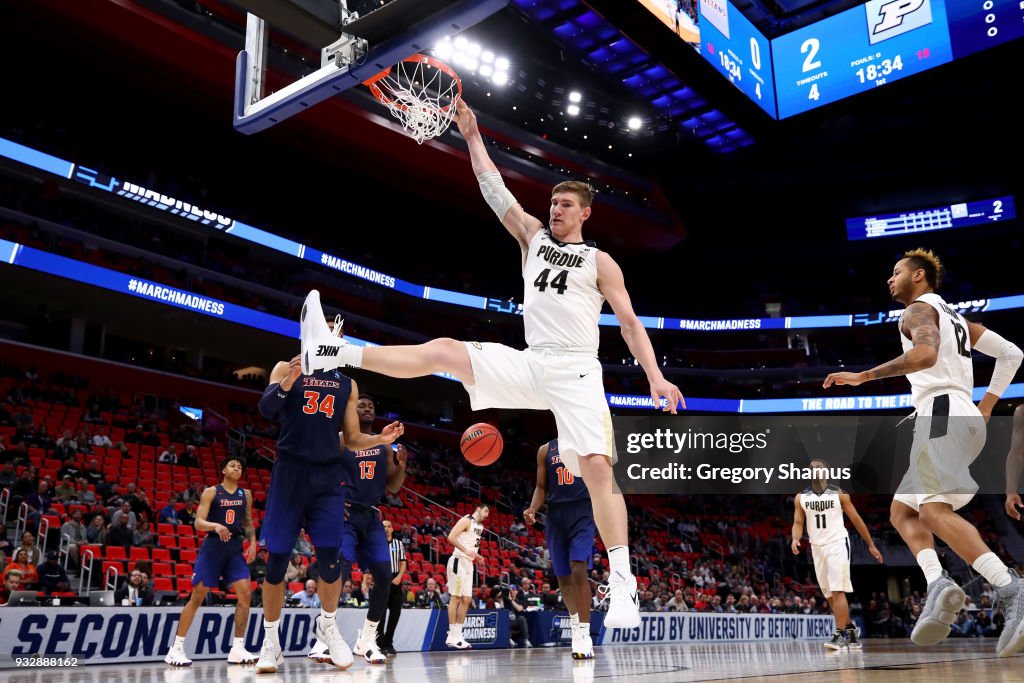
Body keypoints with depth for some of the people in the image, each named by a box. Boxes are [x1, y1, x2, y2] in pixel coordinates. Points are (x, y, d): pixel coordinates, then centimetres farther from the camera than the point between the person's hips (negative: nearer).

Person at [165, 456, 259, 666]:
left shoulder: (246, 494, 10)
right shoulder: (211, 492, -2)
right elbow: (198, 523, -9)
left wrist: (252, 542, 1)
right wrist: (215, 525, -30)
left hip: (235, 548, 4)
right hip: (213, 547, -4)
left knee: (245, 594, -8)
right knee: (197, 597, -2)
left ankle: (238, 649, 1)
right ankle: (176, 648, 8)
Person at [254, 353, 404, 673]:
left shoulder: (347, 384, 13)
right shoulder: (286, 369, 4)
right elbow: (265, 408, -13)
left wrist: (380, 439, -5)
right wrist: (288, 383, -31)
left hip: (328, 477, 2)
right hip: (290, 472, -2)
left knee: (330, 557, -5)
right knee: (277, 559, -1)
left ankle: (327, 626, 19)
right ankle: (271, 641, 14)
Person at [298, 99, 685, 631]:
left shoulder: (600, 262, 7)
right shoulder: (533, 236, 17)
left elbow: (629, 324, 3)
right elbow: (495, 192, 11)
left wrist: (655, 376, -9)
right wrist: (473, 136, 6)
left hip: (576, 372, -3)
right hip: (528, 365, 4)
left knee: (597, 467, -16)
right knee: (443, 351, -9)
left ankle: (622, 583, -12)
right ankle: (333, 353, -10)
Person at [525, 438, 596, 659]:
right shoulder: (545, 450, 12)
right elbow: (541, 487, 13)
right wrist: (532, 510, -5)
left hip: (582, 513, -3)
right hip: (555, 516, 3)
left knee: (579, 571, -18)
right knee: (563, 577, 8)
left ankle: (584, 635, -16)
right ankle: (575, 622, 29)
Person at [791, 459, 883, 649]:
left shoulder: (839, 493, -1)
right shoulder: (801, 497, 7)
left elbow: (856, 519, 5)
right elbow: (798, 523, 5)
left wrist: (871, 545, 7)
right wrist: (795, 539, -16)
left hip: (837, 544, -4)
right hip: (817, 548, 4)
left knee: (837, 591, -14)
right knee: (829, 595, 9)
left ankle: (840, 635, -12)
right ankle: (850, 630, 22)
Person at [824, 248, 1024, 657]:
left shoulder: (919, 308, 2)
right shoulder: (955, 317, 30)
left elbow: (925, 353, -20)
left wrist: (863, 376, -18)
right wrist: (987, 406, 25)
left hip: (942, 413, -10)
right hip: (967, 419, 10)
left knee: (934, 511, -23)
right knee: (902, 511, 8)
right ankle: (938, 583, -14)